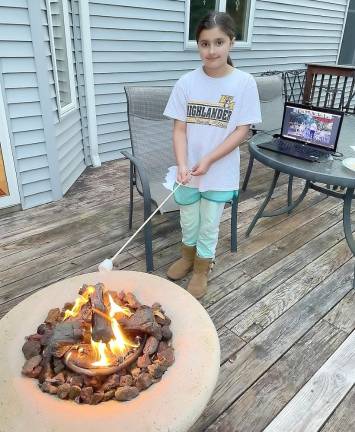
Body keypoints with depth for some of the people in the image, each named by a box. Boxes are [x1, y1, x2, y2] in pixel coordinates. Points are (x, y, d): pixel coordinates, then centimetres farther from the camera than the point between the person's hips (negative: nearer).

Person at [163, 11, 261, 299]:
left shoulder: (244, 83, -10)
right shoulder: (186, 82, -5)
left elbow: (242, 131, -11)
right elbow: (180, 128, -5)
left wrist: (208, 160, -19)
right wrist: (182, 165, -20)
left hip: (221, 172, -2)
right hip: (189, 170, 2)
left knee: (209, 226, 13)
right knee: (188, 222, 18)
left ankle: (202, 270, 37)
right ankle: (188, 257, 47)